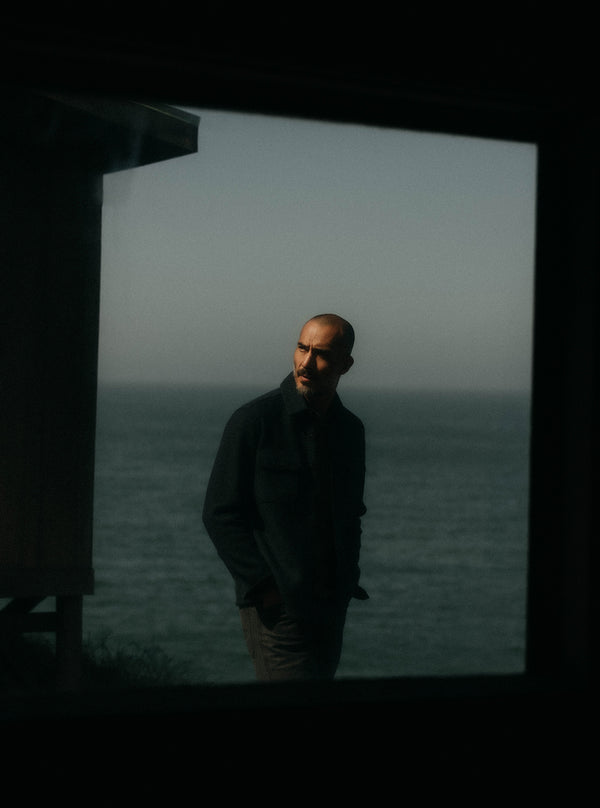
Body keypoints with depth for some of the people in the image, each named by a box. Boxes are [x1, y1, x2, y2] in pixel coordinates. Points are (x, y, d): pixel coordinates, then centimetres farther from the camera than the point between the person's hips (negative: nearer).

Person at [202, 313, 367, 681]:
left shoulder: (351, 429, 11)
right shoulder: (254, 421, -7)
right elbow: (220, 514, -7)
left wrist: (349, 579, 8)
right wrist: (264, 585, -13)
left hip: (331, 606, 6)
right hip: (277, 609, -6)